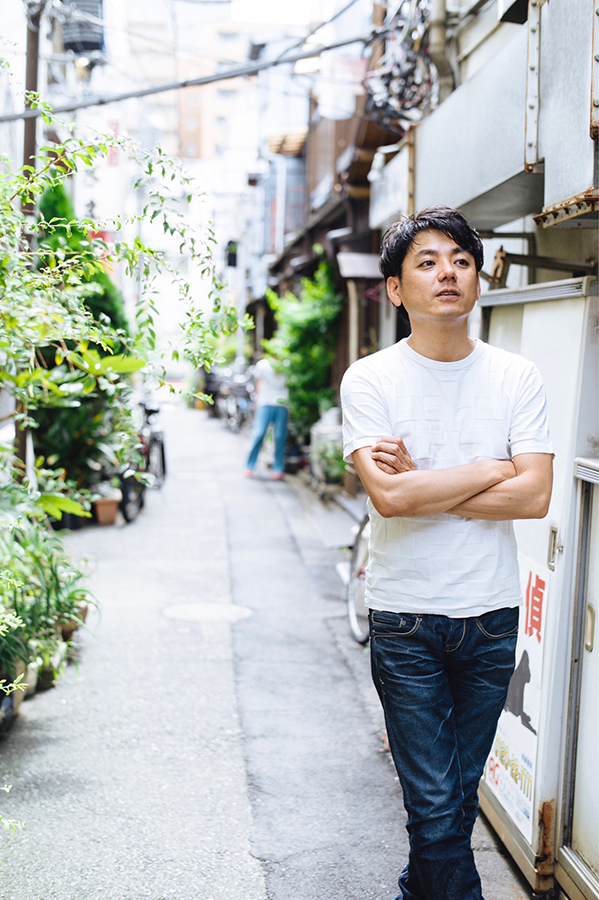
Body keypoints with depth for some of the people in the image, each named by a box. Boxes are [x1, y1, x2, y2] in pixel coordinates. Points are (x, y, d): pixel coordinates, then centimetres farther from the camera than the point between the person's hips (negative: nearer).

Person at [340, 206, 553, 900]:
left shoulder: (516, 378, 1)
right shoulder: (369, 380, -6)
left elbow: (535, 496, -10)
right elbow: (388, 496, -19)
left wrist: (423, 487, -15)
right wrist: (492, 469, -11)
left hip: (491, 616, 3)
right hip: (405, 618, -3)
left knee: (460, 795, 15)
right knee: (435, 804, 0)